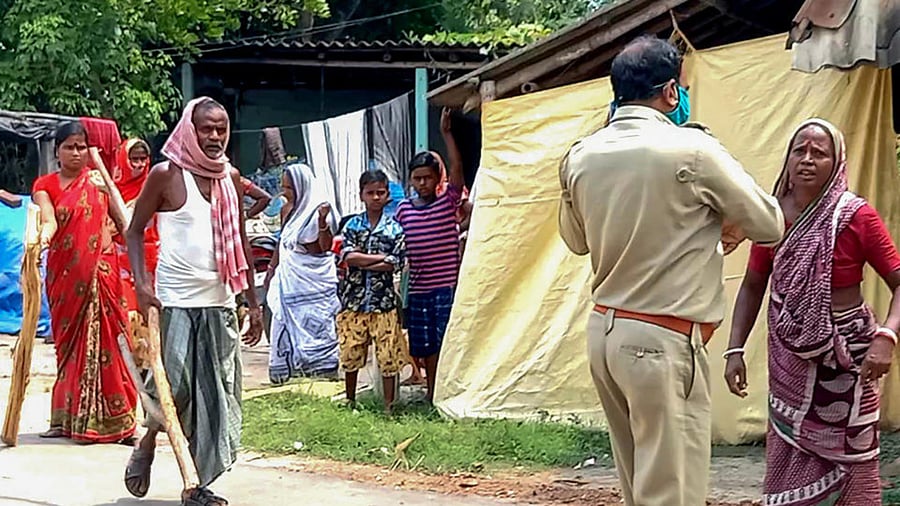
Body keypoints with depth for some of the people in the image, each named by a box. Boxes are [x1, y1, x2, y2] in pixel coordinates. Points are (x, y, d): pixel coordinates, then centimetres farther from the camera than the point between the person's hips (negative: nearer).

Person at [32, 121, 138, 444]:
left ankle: (112, 418, 0)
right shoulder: (45, 186, 3)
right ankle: (67, 418, 8)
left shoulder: (99, 181, 8)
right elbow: (49, 220, -15)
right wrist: (43, 236, -34)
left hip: (100, 269, 0)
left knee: (102, 339, -2)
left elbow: (124, 223, 13)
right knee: (69, 340, 4)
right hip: (64, 273, 0)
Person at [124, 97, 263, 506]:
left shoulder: (230, 177, 10)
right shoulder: (166, 175, -5)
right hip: (176, 301, -5)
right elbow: (135, 230, -2)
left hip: (220, 302, 5)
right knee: (173, 387, -8)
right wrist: (141, 285, -15)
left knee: (217, 395, 4)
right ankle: (146, 446, 22)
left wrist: (252, 301, 14)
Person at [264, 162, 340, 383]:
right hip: (289, 279, 6)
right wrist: (271, 270, 20)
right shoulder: (287, 209, 8)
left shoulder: (319, 209, -10)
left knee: (315, 326, -4)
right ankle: (289, 378, 10)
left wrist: (322, 221, -27)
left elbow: (326, 247, -14)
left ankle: (322, 378, 1)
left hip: (314, 280, -6)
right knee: (287, 328, 5)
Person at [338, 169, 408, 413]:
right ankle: (350, 401, 25)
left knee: (388, 356, 0)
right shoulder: (353, 225, 6)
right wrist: (382, 258, -9)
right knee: (350, 354, 7)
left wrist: (361, 262, -9)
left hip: (383, 301, -1)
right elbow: (348, 256, -7)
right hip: (354, 299, 1)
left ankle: (388, 405, 10)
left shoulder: (394, 228, 3)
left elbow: (395, 264, -8)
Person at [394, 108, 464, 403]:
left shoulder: (448, 202, -1)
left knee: (448, 342, -6)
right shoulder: (404, 209, 8)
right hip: (418, 288, 4)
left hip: (447, 285, -4)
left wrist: (446, 134, -21)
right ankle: (432, 393, 20)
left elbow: (457, 168, -15)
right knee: (426, 346, 10)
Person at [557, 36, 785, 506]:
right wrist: (715, 213, 15)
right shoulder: (692, 150, -13)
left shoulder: (580, 157, 3)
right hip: (663, 342, -7)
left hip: (604, 331, 7)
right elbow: (769, 225, -1)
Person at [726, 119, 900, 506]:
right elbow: (753, 286, 6)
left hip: (845, 354, -3)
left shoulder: (857, 217, -13)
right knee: (789, 461, 12)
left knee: (847, 460, 6)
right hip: (789, 357, 3)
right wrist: (735, 349, -1)